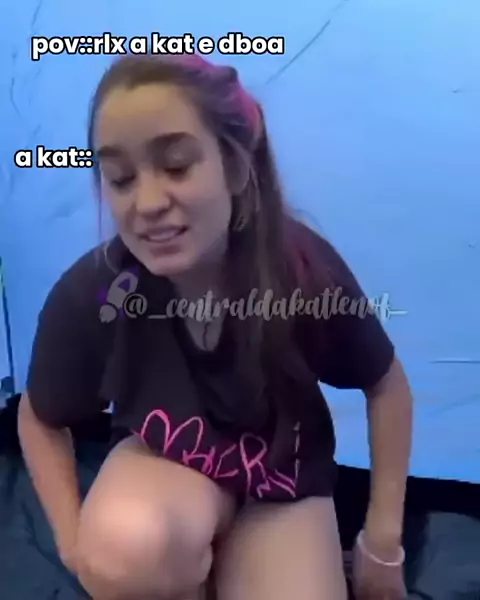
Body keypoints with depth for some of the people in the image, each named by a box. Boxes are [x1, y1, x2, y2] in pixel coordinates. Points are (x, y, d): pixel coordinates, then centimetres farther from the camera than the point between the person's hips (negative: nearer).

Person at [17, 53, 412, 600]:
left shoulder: (302, 266, -28)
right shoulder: (88, 294, -26)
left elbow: (386, 386, -9)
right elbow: (40, 419, -4)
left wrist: (383, 540, -5)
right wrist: (75, 541, -14)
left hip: (281, 476, 1)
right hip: (164, 459, 0)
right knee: (130, 547, -34)